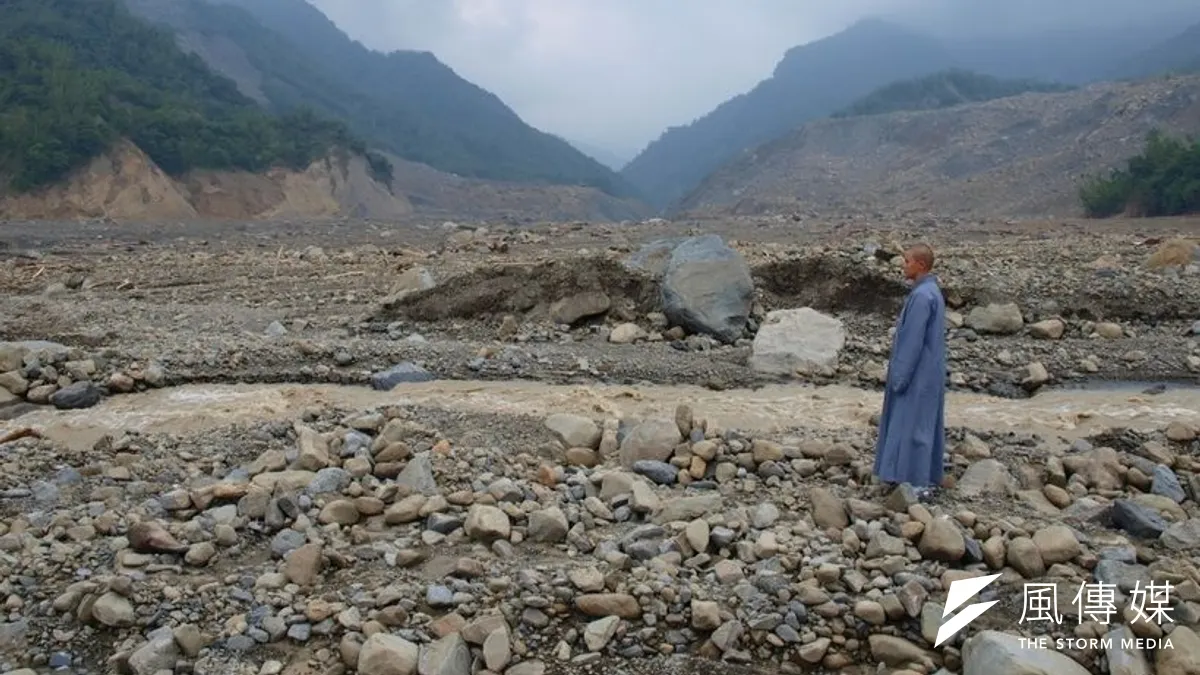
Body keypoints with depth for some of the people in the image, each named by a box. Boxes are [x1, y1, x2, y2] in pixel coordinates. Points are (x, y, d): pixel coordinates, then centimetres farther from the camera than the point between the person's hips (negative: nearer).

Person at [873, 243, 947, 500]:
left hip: (918, 373, -10)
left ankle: (917, 483, 1)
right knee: (924, 423, 14)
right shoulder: (932, 291, 10)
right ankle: (927, 478, 21)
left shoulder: (921, 296, -22)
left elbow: (913, 340, -22)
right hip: (926, 371, 10)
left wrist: (899, 375, -18)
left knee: (911, 424, -4)